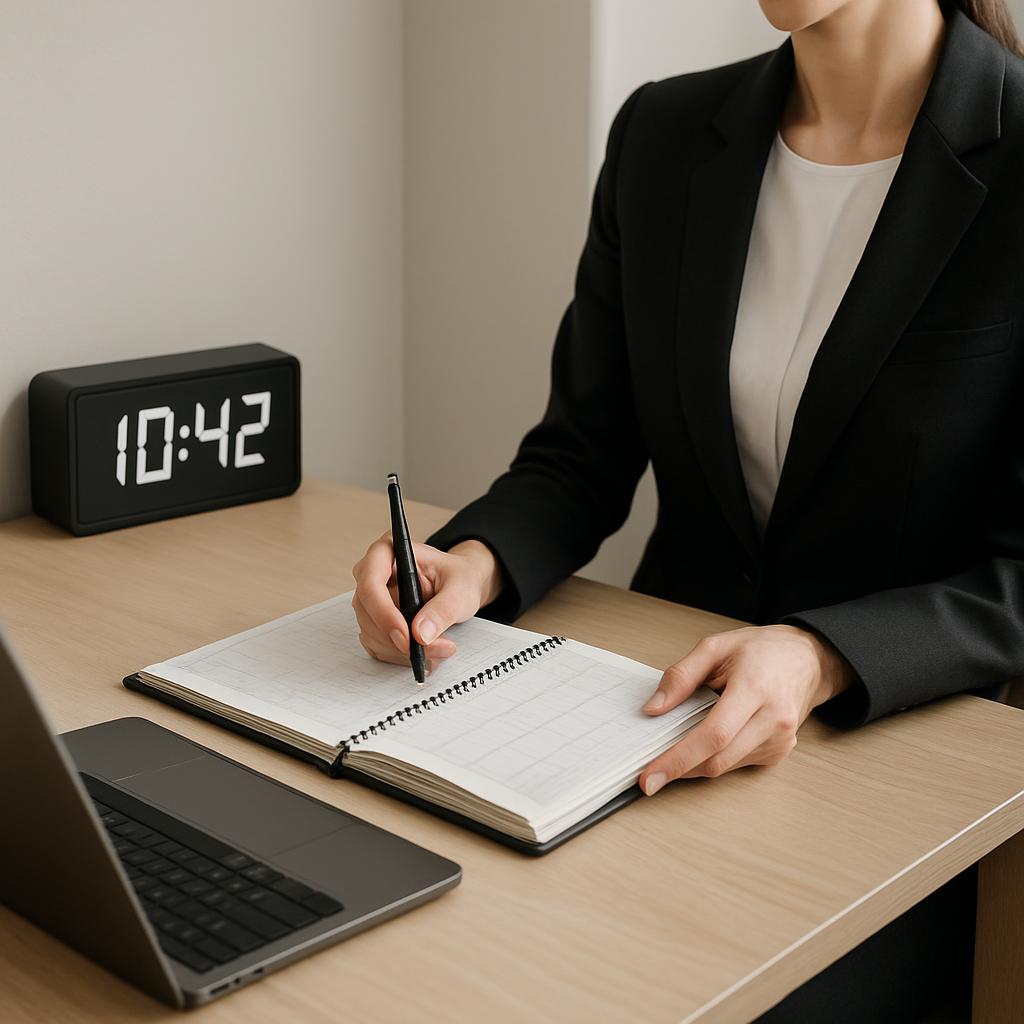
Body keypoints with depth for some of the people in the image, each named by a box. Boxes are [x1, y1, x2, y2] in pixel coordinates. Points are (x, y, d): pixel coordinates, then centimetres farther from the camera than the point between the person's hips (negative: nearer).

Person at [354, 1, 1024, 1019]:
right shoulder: (663, 135, 3)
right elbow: (583, 456, 6)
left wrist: (821, 658, -30)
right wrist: (473, 561, -15)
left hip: (906, 735, -3)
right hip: (667, 696, 4)